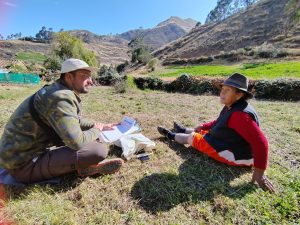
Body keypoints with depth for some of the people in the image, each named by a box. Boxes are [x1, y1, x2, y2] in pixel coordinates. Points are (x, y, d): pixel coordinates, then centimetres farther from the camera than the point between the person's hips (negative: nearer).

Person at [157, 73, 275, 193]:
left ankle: (171, 135, 35)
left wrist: (259, 171, -29)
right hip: (227, 142, 8)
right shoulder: (232, 106, -4)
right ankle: (183, 130, 57)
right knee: (200, 131, 26)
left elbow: (260, 142, -34)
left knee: (191, 138, 6)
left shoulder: (240, 115, -35)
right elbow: (220, 122, 14)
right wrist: (204, 126, 8)